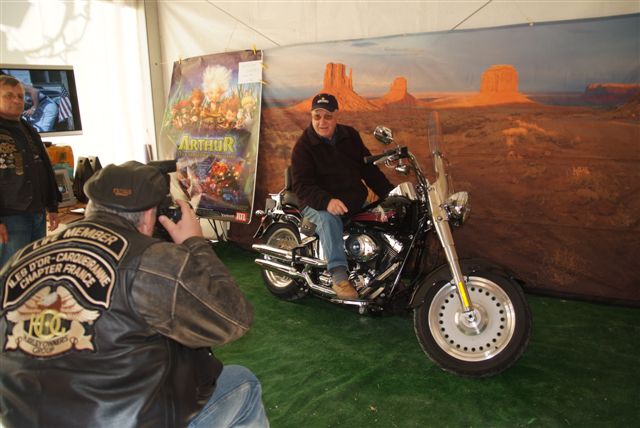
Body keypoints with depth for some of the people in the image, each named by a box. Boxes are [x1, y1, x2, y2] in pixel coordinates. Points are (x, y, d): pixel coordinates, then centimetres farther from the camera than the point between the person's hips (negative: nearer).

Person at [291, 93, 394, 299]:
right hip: (319, 204, -5)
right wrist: (327, 201, -34)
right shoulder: (303, 145, -5)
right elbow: (302, 185, -15)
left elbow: (369, 168, 13)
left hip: (355, 201, 5)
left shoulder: (350, 136, 9)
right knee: (328, 219, -37)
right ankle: (339, 276, -43)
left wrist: (389, 193, 0)